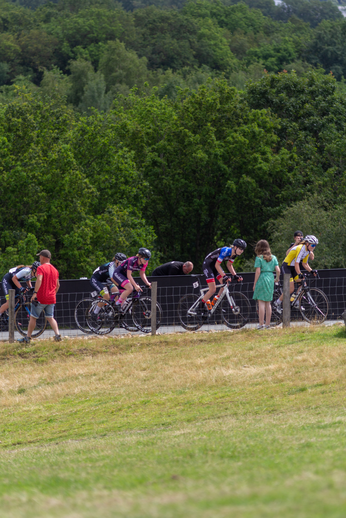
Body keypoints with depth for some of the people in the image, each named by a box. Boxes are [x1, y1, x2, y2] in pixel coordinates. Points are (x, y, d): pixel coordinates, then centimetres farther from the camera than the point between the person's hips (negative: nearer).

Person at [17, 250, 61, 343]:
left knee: (33, 317, 5)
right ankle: (57, 334, -8)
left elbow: (39, 280, -25)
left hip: (41, 297, -6)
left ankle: (28, 337, 9)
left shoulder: (41, 268, -10)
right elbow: (57, 285, 17)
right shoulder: (55, 270, 12)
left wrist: (35, 292, -29)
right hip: (51, 299, 6)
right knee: (50, 317, 11)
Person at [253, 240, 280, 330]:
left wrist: (255, 284, -5)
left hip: (262, 279, -5)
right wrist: (277, 278, 21)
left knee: (261, 302, -4)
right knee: (268, 303, 12)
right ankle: (268, 324, 13)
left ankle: (261, 324, -7)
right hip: (270, 280, 5)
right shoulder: (273, 257, 7)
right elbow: (278, 270, 2)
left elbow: (258, 272, -11)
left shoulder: (259, 258, -6)